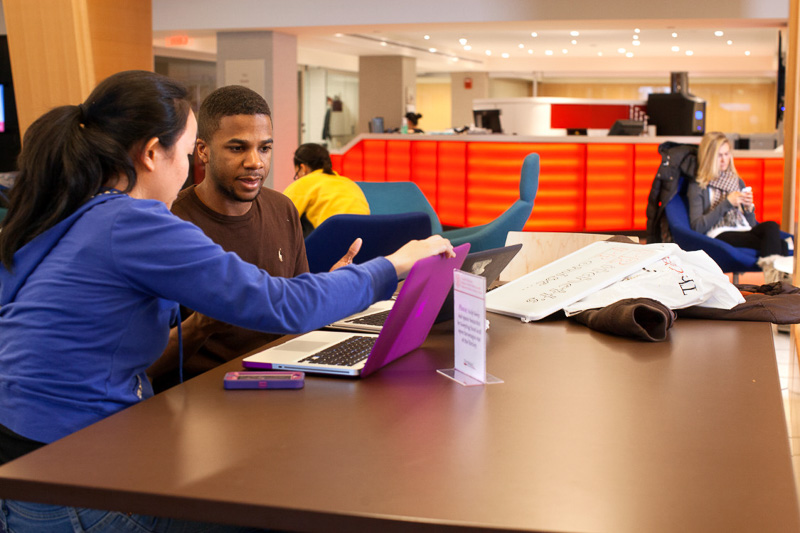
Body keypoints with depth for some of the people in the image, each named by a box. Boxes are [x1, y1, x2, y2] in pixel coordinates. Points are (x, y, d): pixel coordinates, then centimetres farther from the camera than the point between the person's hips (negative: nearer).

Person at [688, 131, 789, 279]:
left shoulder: (738, 182, 24)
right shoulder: (697, 187, 8)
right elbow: (697, 227, -6)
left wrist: (749, 207, 1)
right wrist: (727, 203, -8)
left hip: (744, 232, 5)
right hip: (720, 235, -5)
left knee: (771, 226, -32)